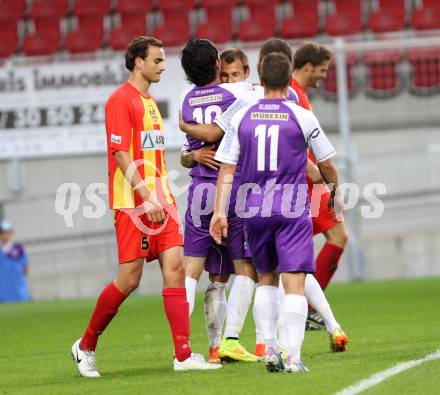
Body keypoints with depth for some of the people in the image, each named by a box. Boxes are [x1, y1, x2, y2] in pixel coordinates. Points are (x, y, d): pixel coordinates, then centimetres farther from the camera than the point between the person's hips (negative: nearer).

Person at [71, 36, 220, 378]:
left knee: (175, 267, -4)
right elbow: (120, 153, -16)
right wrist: (145, 197, -21)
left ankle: (184, 355, -8)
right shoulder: (121, 100, -8)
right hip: (133, 204, -8)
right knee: (129, 279, -5)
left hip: (159, 201, 8)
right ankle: (86, 346, 13)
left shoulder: (150, 102, 19)